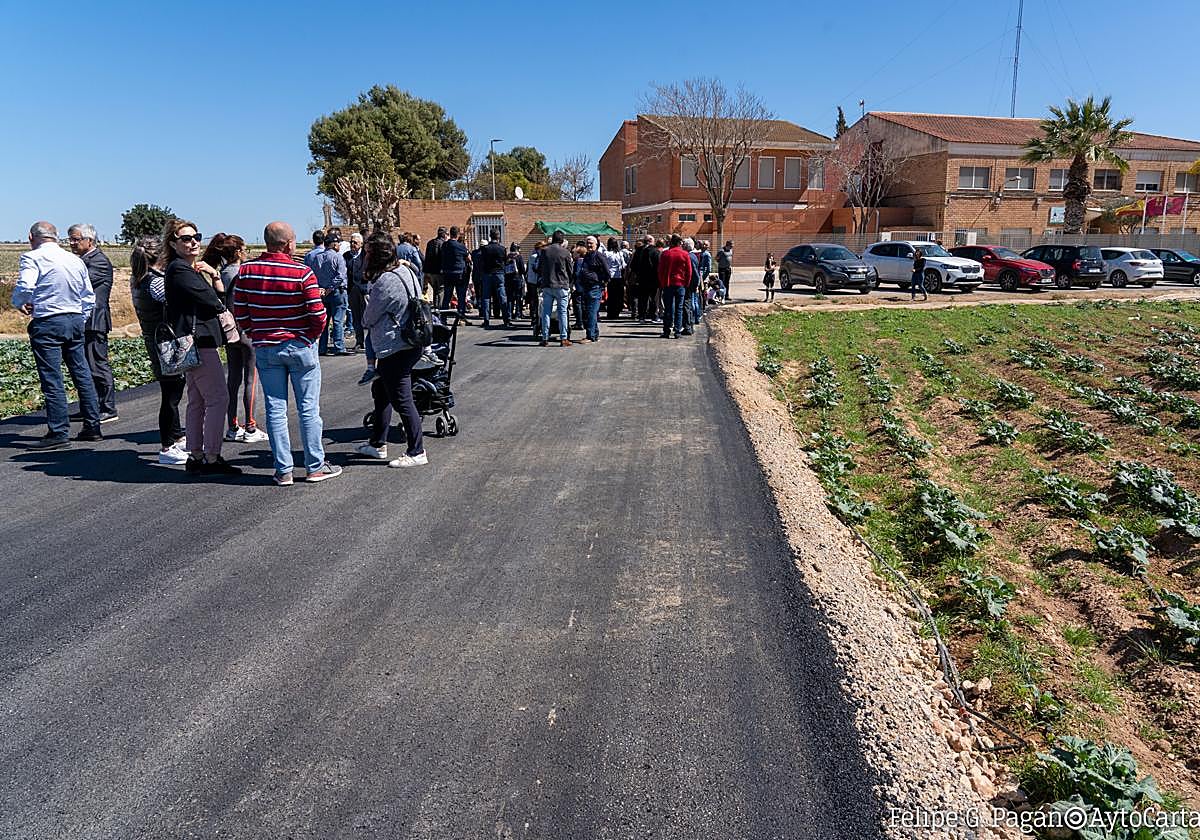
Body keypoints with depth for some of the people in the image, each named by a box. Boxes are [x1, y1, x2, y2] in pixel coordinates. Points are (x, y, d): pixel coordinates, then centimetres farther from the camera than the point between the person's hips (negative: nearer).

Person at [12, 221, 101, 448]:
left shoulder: (33, 257, -6)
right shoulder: (75, 260, 13)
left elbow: (25, 286, -20)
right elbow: (89, 296, 15)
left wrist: (18, 303, 0)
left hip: (47, 322, -6)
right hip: (76, 320, 6)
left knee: (52, 379, -3)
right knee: (82, 373, 11)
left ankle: (59, 433, 0)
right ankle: (92, 427, 16)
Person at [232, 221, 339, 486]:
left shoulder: (246, 270, -2)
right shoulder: (302, 273, -13)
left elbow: (240, 313, 0)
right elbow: (318, 314, -14)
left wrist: (256, 335, 15)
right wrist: (313, 335, 5)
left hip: (264, 348, 3)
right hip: (300, 346, -3)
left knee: (275, 409, 8)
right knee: (308, 408, 6)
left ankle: (283, 471, 11)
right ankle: (315, 466, 13)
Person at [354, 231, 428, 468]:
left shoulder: (384, 282, -20)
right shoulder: (406, 271, 7)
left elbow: (369, 319, -9)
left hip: (394, 349, -10)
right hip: (412, 344, 10)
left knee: (402, 400, -2)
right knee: (380, 391, 21)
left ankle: (417, 453, 5)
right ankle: (378, 444, 31)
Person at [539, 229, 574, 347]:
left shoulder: (544, 251, 3)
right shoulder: (565, 252, -6)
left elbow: (539, 269, 8)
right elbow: (571, 271, 3)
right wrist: (572, 261, 20)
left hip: (547, 286, 3)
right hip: (562, 286, -3)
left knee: (546, 312, 7)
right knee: (562, 312, 2)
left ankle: (545, 338, 7)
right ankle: (563, 338, 1)